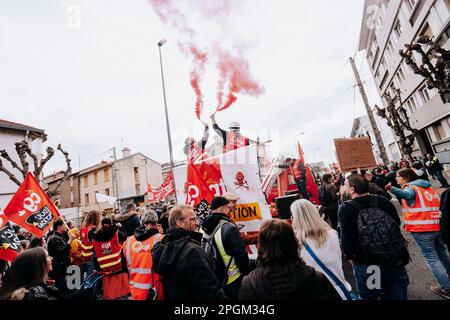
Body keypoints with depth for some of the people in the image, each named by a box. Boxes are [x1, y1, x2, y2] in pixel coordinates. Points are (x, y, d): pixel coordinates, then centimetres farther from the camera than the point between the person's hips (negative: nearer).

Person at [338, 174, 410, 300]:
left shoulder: (345, 208, -19)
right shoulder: (382, 200, -5)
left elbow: (347, 238, -20)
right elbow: (397, 223, 10)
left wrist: (350, 256, -2)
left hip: (367, 263, -4)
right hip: (396, 259, 4)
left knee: (368, 296, 20)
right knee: (398, 295, 25)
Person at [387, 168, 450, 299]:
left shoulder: (410, 187, -10)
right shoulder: (427, 186, 16)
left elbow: (406, 195, -35)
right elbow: (437, 204, 21)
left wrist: (392, 189, -51)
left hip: (422, 229, -8)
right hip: (438, 225, 8)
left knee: (431, 257, 4)